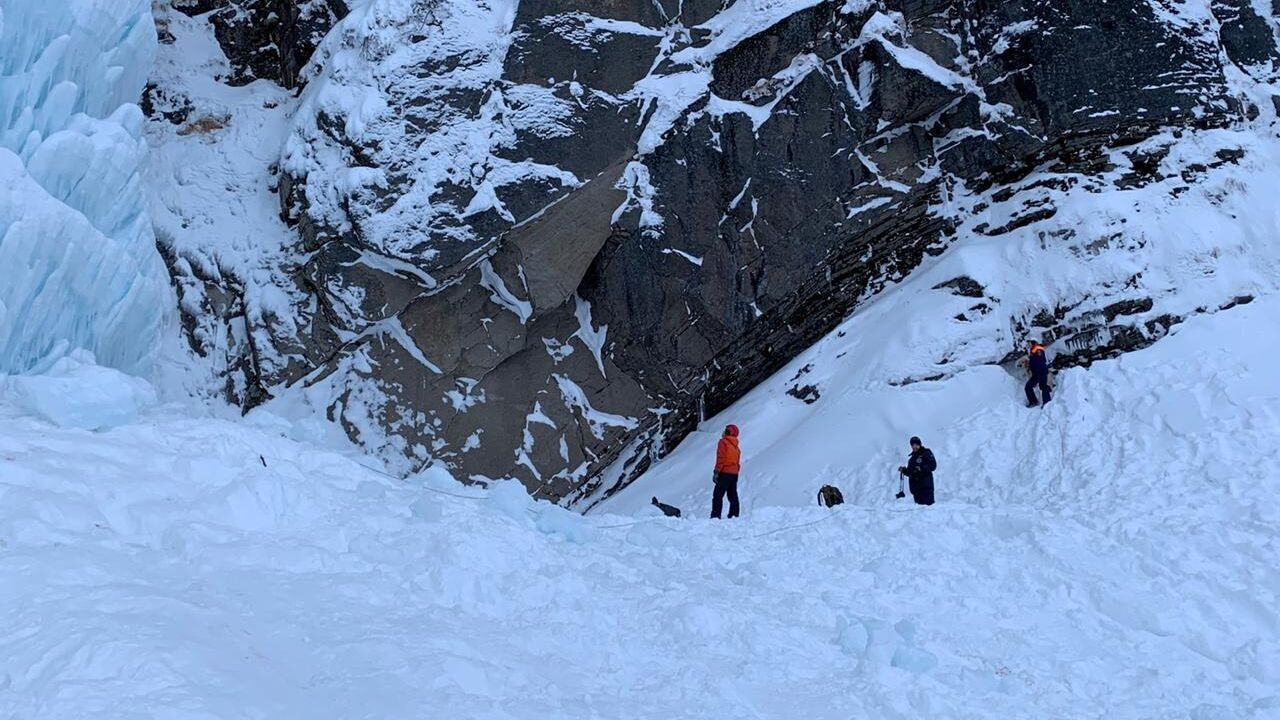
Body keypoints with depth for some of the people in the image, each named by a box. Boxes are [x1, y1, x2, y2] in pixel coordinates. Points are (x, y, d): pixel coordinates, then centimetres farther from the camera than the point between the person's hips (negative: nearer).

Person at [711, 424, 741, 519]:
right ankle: (734, 515, 13)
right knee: (733, 495, 13)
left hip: (725, 472, -8)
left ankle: (715, 516, -18)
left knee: (718, 495, -10)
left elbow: (721, 458, -15)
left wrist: (716, 472, -14)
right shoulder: (735, 445, 15)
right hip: (734, 473, 8)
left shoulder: (723, 442, -7)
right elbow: (738, 461, 15)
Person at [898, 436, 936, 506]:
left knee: (928, 503, -14)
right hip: (915, 486, 6)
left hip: (926, 485, -6)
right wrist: (904, 470, 4)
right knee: (919, 503, 4)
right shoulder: (912, 458, 21)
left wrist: (922, 469, -20)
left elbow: (933, 465, -9)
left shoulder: (926, 453, 2)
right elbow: (910, 472, 23)